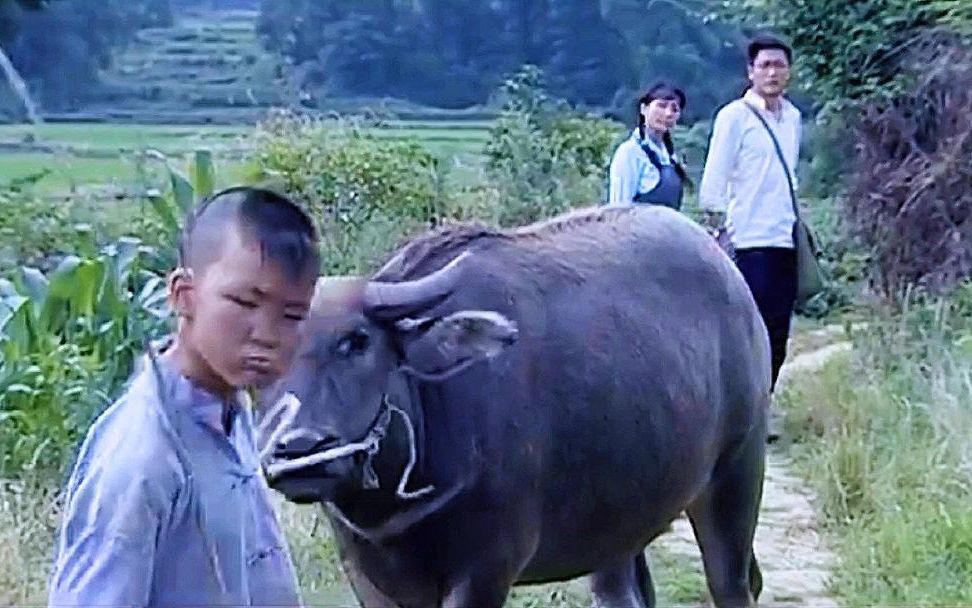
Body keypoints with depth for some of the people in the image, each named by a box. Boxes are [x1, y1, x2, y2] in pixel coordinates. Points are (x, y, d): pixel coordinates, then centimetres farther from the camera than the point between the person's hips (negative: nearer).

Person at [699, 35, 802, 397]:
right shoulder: (735, 116, -5)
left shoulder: (792, 117, 14)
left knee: (776, 343, 9)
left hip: (785, 242, 7)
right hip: (750, 242, -7)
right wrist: (718, 234, -12)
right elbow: (713, 183, -7)